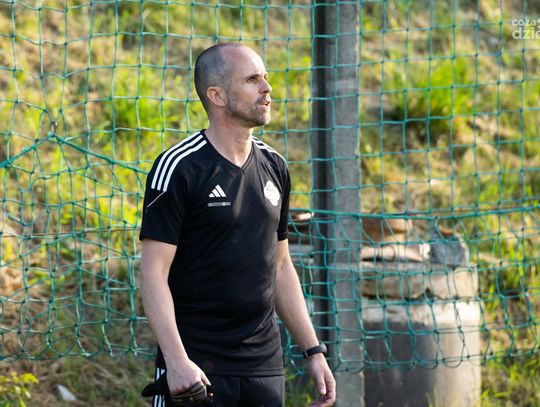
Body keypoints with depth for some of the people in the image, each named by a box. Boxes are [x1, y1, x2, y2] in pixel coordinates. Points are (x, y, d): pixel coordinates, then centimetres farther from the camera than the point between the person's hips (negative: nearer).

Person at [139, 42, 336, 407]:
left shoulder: (274, 167, 12)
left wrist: (314, 350, 14)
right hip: (196, 369, -6)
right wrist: (176, 360, -20)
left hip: (264, 365, 6)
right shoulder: (179, 168, -8)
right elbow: (154, 272, -11)